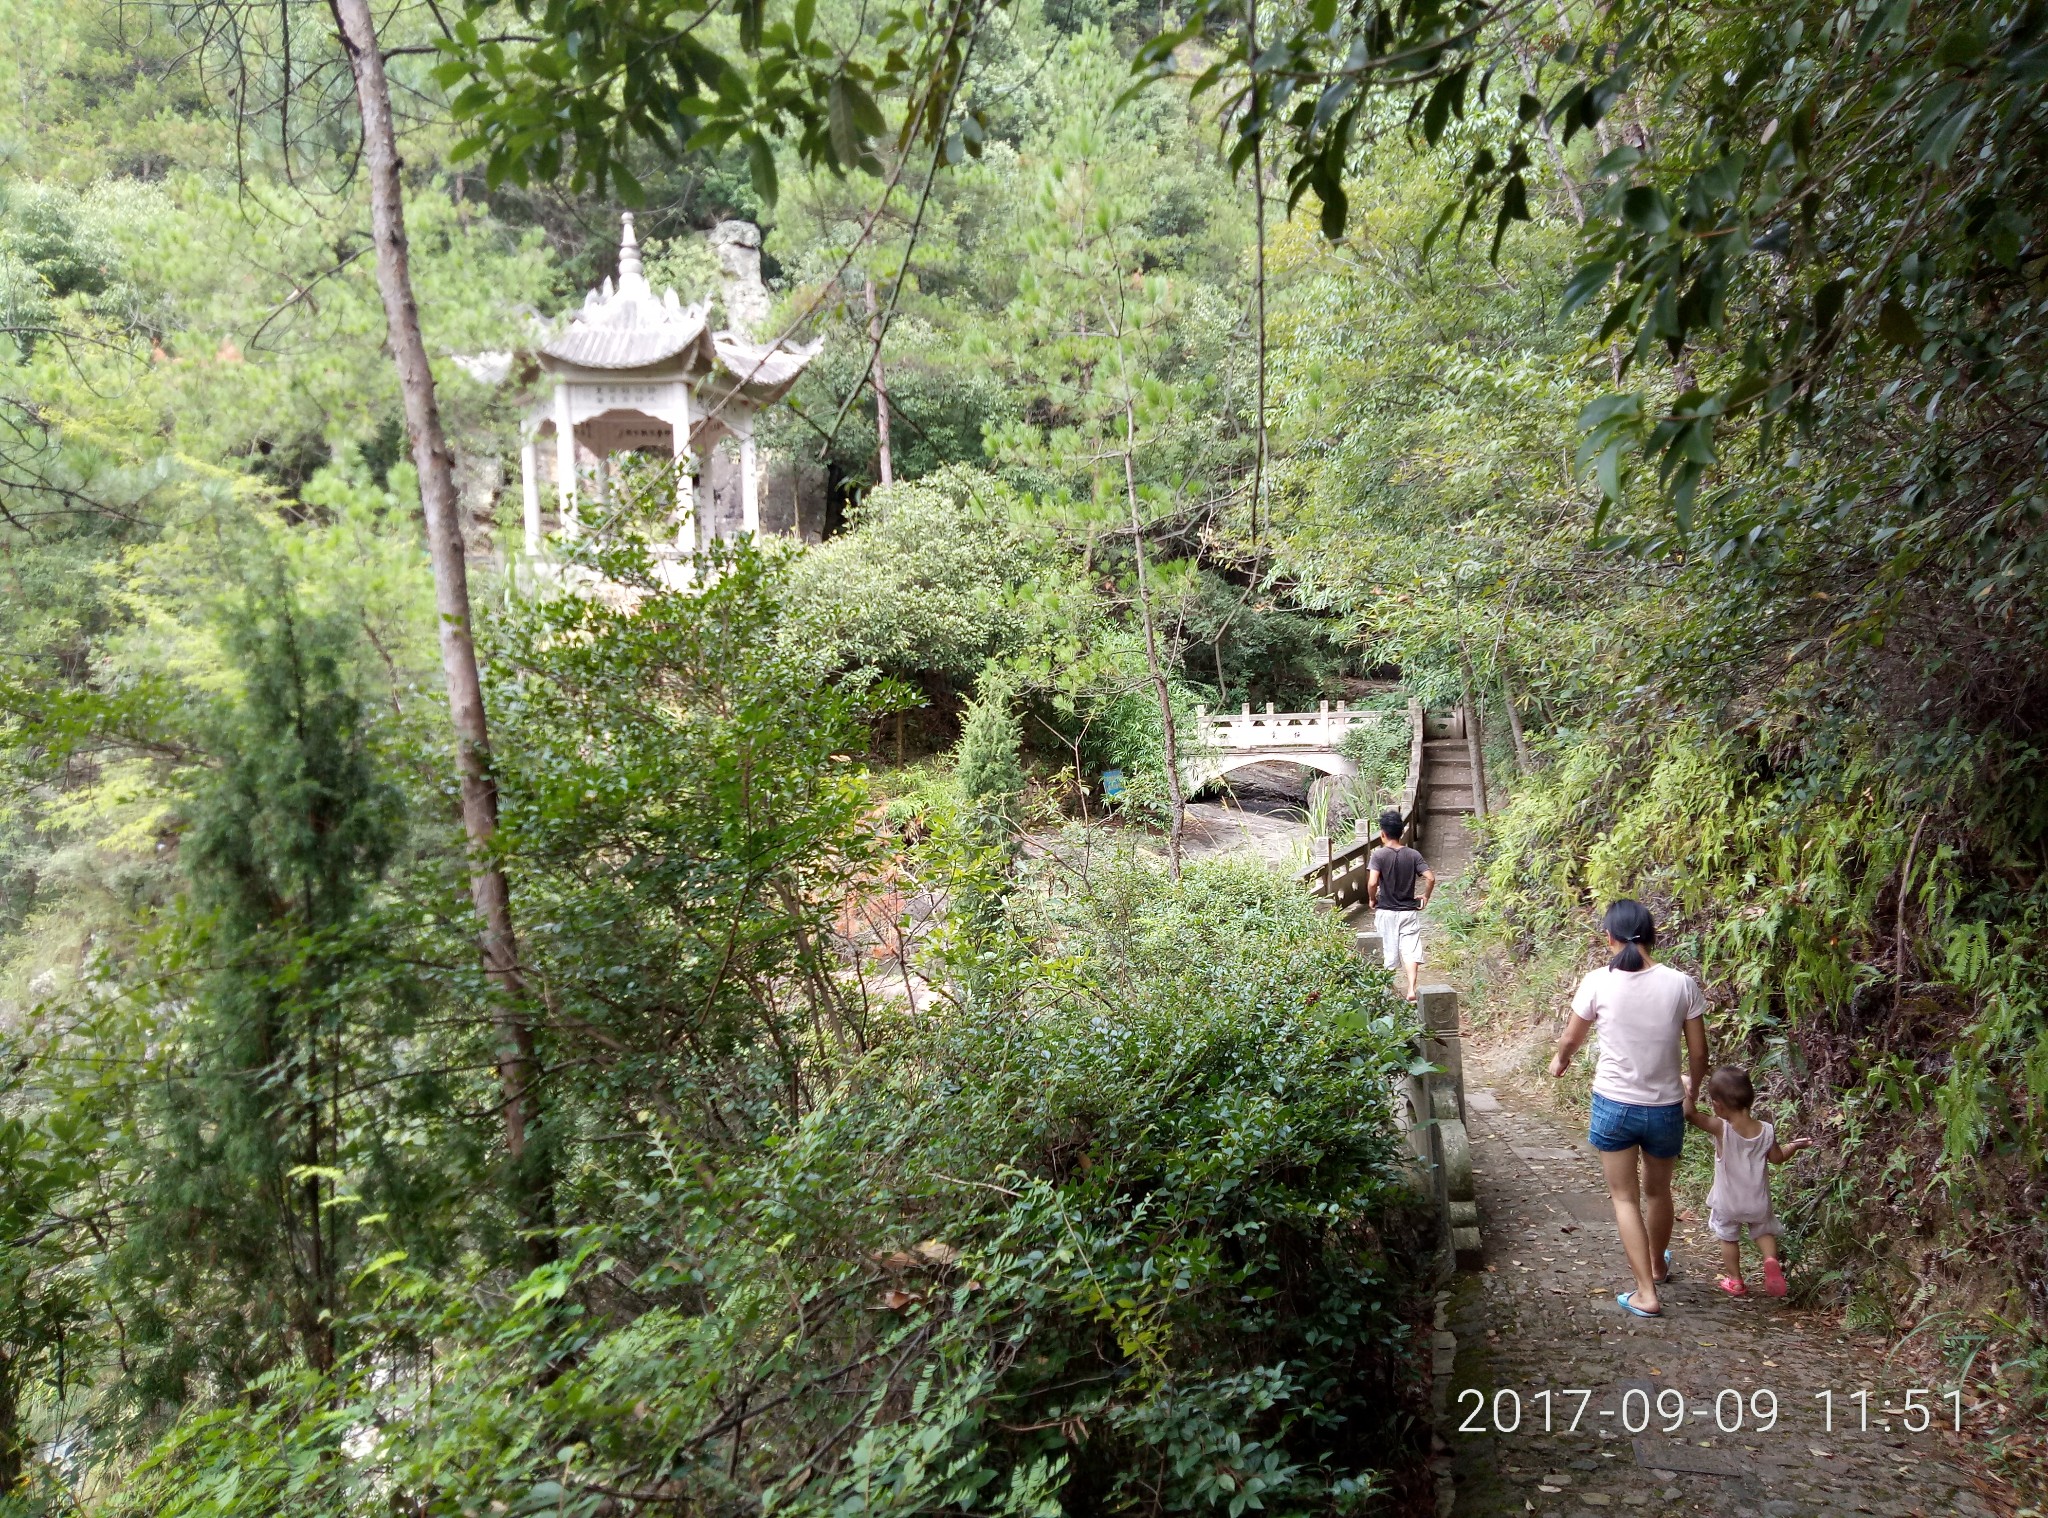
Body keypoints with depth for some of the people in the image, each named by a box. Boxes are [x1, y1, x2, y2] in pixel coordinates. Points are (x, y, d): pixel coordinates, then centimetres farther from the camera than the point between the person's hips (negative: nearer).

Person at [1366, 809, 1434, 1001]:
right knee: (1411, 950, -3)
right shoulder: (1413, 855, -2)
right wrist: (1426, 896, 7)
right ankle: (1411, 989, -18)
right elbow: (1430, 878, -10)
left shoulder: (1378, 855, -11)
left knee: (1389, 952, 10)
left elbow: (1372, 882, -22)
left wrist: (1371, 899, -4)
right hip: (1409, 911, 1)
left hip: (1386, 911, -1)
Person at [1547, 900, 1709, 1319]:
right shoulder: (1681, 984, -10)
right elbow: (1699, 1054, -2)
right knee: (1658, 1191, 24)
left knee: (1625, 1198, 11)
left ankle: (1646, 1293, 7)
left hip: (1614, 1106, -2)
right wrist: (1692, 1089, 19)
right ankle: (1657, 1265, 47)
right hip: (1665, 1108, 2)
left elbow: (1571, 1038, 4)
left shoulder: (1598, 982, -12)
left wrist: (1559, 1061, 26)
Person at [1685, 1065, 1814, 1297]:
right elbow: (1777, 1158, 1)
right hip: (1757, 1201, 3)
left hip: (1728, 1202, -2)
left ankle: (1735, 1280, 27)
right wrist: (1795, 1145, 17)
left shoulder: (1721, 1129, -27)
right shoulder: (1766, 1131, -14)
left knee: (1728, 1238, 18)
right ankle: (1771, 1260, -1)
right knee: (1764, 1231, 25)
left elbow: (1689, 1113, -33)